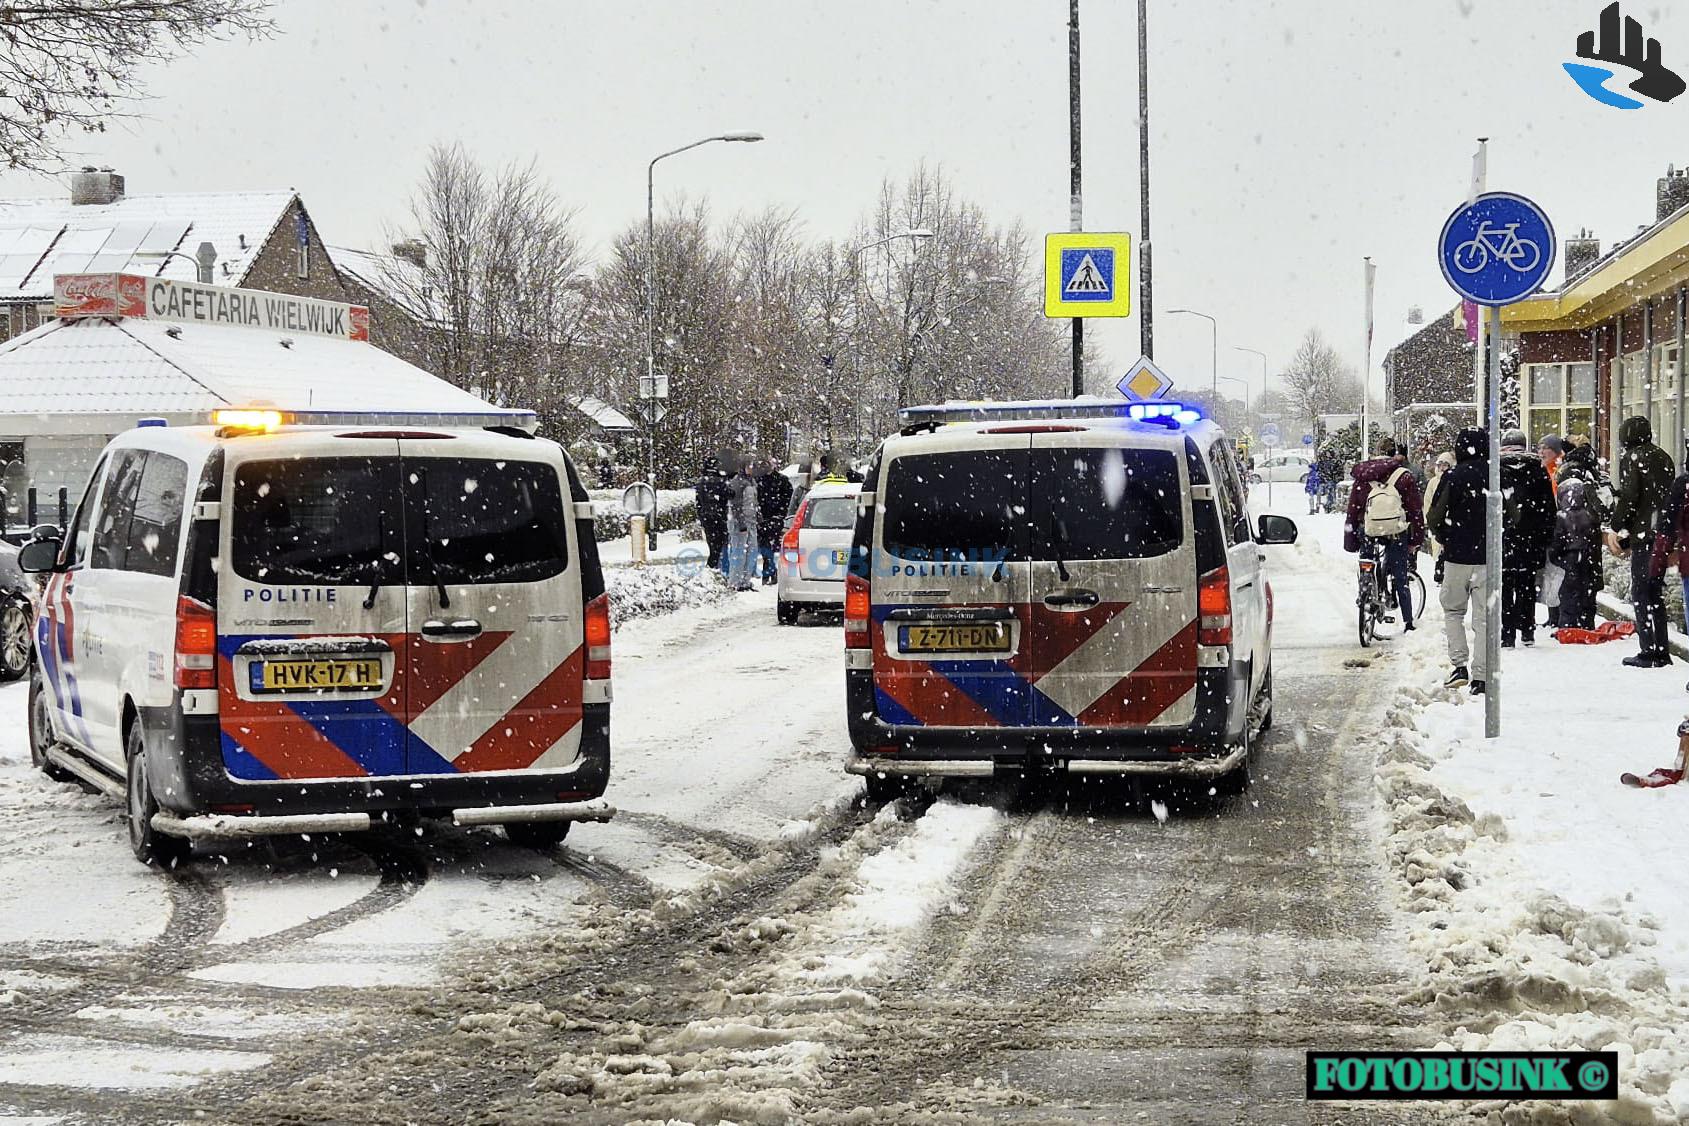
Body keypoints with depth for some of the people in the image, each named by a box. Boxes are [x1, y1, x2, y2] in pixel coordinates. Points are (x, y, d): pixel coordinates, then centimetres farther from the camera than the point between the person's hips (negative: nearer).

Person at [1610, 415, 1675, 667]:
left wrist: (1617, 528, -3)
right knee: (1656, 593, 14)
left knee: (1641, 593, -3)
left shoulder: (1630, 457, -5)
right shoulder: (1663, 457, 15)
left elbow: (1628, 496, -13)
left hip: (1644, 534, -7)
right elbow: (1670, 494, 15)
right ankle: (1660, 651, 13)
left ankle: (1649, 652, -7)